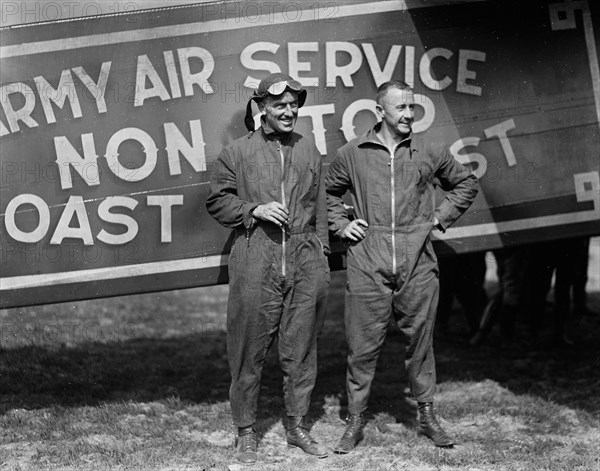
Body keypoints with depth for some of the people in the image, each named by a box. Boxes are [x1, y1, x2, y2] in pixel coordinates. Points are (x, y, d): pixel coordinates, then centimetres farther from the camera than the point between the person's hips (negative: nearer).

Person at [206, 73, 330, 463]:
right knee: (249, 350, 2)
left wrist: (322, 252, 11)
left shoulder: (309, 149, 12)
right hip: (255, 264, -3)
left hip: (304, 263, 3)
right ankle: (246, 431, 15)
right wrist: (255, 209, -10)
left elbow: (319, 205, 16)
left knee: (302, 349, 9)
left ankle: (298, 427, 23)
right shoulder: (237, 153, 1)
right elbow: (217, 202, 5)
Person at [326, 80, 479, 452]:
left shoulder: (430, 153, 7)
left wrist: (442, 216, 10)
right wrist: (341, 225, 7)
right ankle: (356, 420, 10)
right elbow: (327, 192, 20)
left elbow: (467, 183, 21)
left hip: (418, 264, 1)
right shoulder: (352, 154, 4)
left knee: (421, 341, 7)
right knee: (363, 345, 1)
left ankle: (427, 415, 19)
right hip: (368, 264, -1)